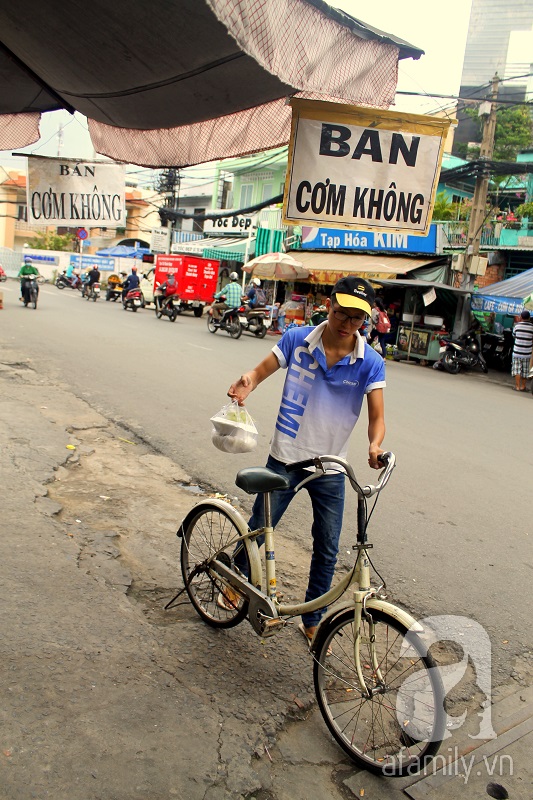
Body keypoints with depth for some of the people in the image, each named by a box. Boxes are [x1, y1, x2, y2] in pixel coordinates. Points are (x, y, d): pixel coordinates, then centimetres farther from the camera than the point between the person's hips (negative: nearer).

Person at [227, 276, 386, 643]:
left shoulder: (370, 363, -10)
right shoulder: (297, 340, -8)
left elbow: (377, 415, -13)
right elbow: (262, 370, -3)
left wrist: (375, 446, -35)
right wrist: (246, 382, -27)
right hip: (285, 460, 0)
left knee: (327, 552, 9)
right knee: (258, 530, 12)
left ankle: (312, 621, 31)